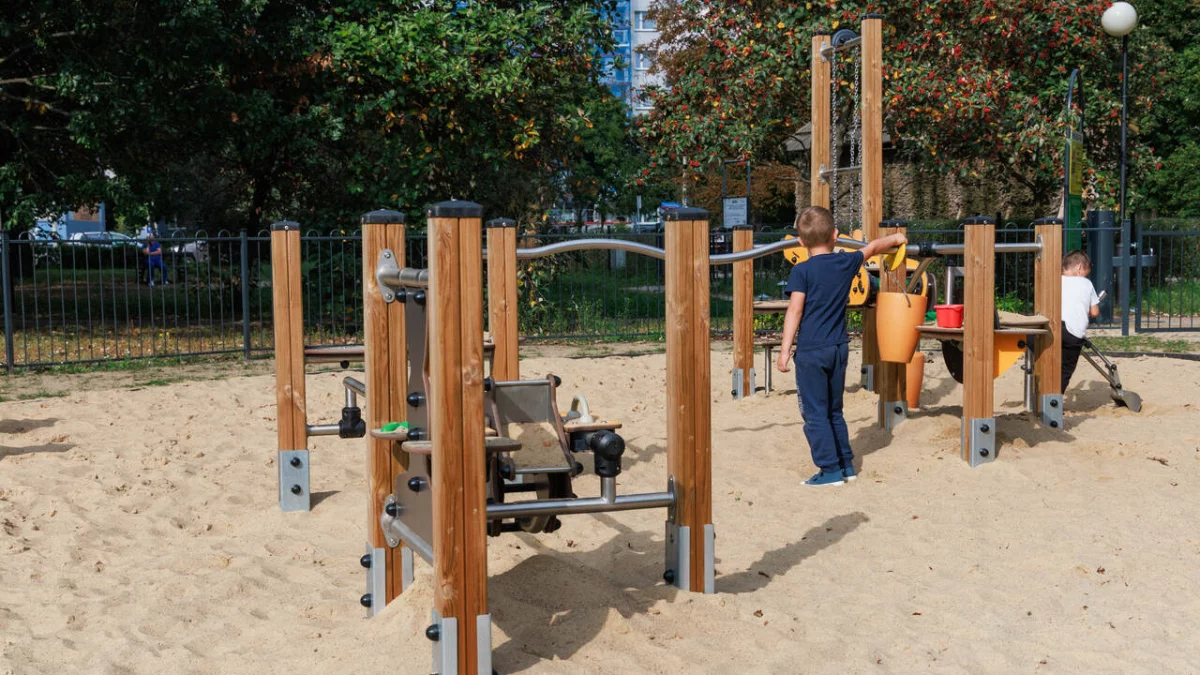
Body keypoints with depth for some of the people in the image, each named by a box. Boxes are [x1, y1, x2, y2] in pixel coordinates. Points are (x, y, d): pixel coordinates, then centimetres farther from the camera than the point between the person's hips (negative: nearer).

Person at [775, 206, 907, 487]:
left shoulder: (802, 271, -10)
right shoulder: (846, 263, 4)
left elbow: (795, 311, -14)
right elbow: (871, 248, 23)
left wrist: (785, 349, -12)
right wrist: (895, 238, 42)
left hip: (811, 351, -6)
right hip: (839, 348, 6)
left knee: (814, 413, 0)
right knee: (834, 411, 18)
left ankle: (830, 469, -1)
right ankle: (846, 464, 22)